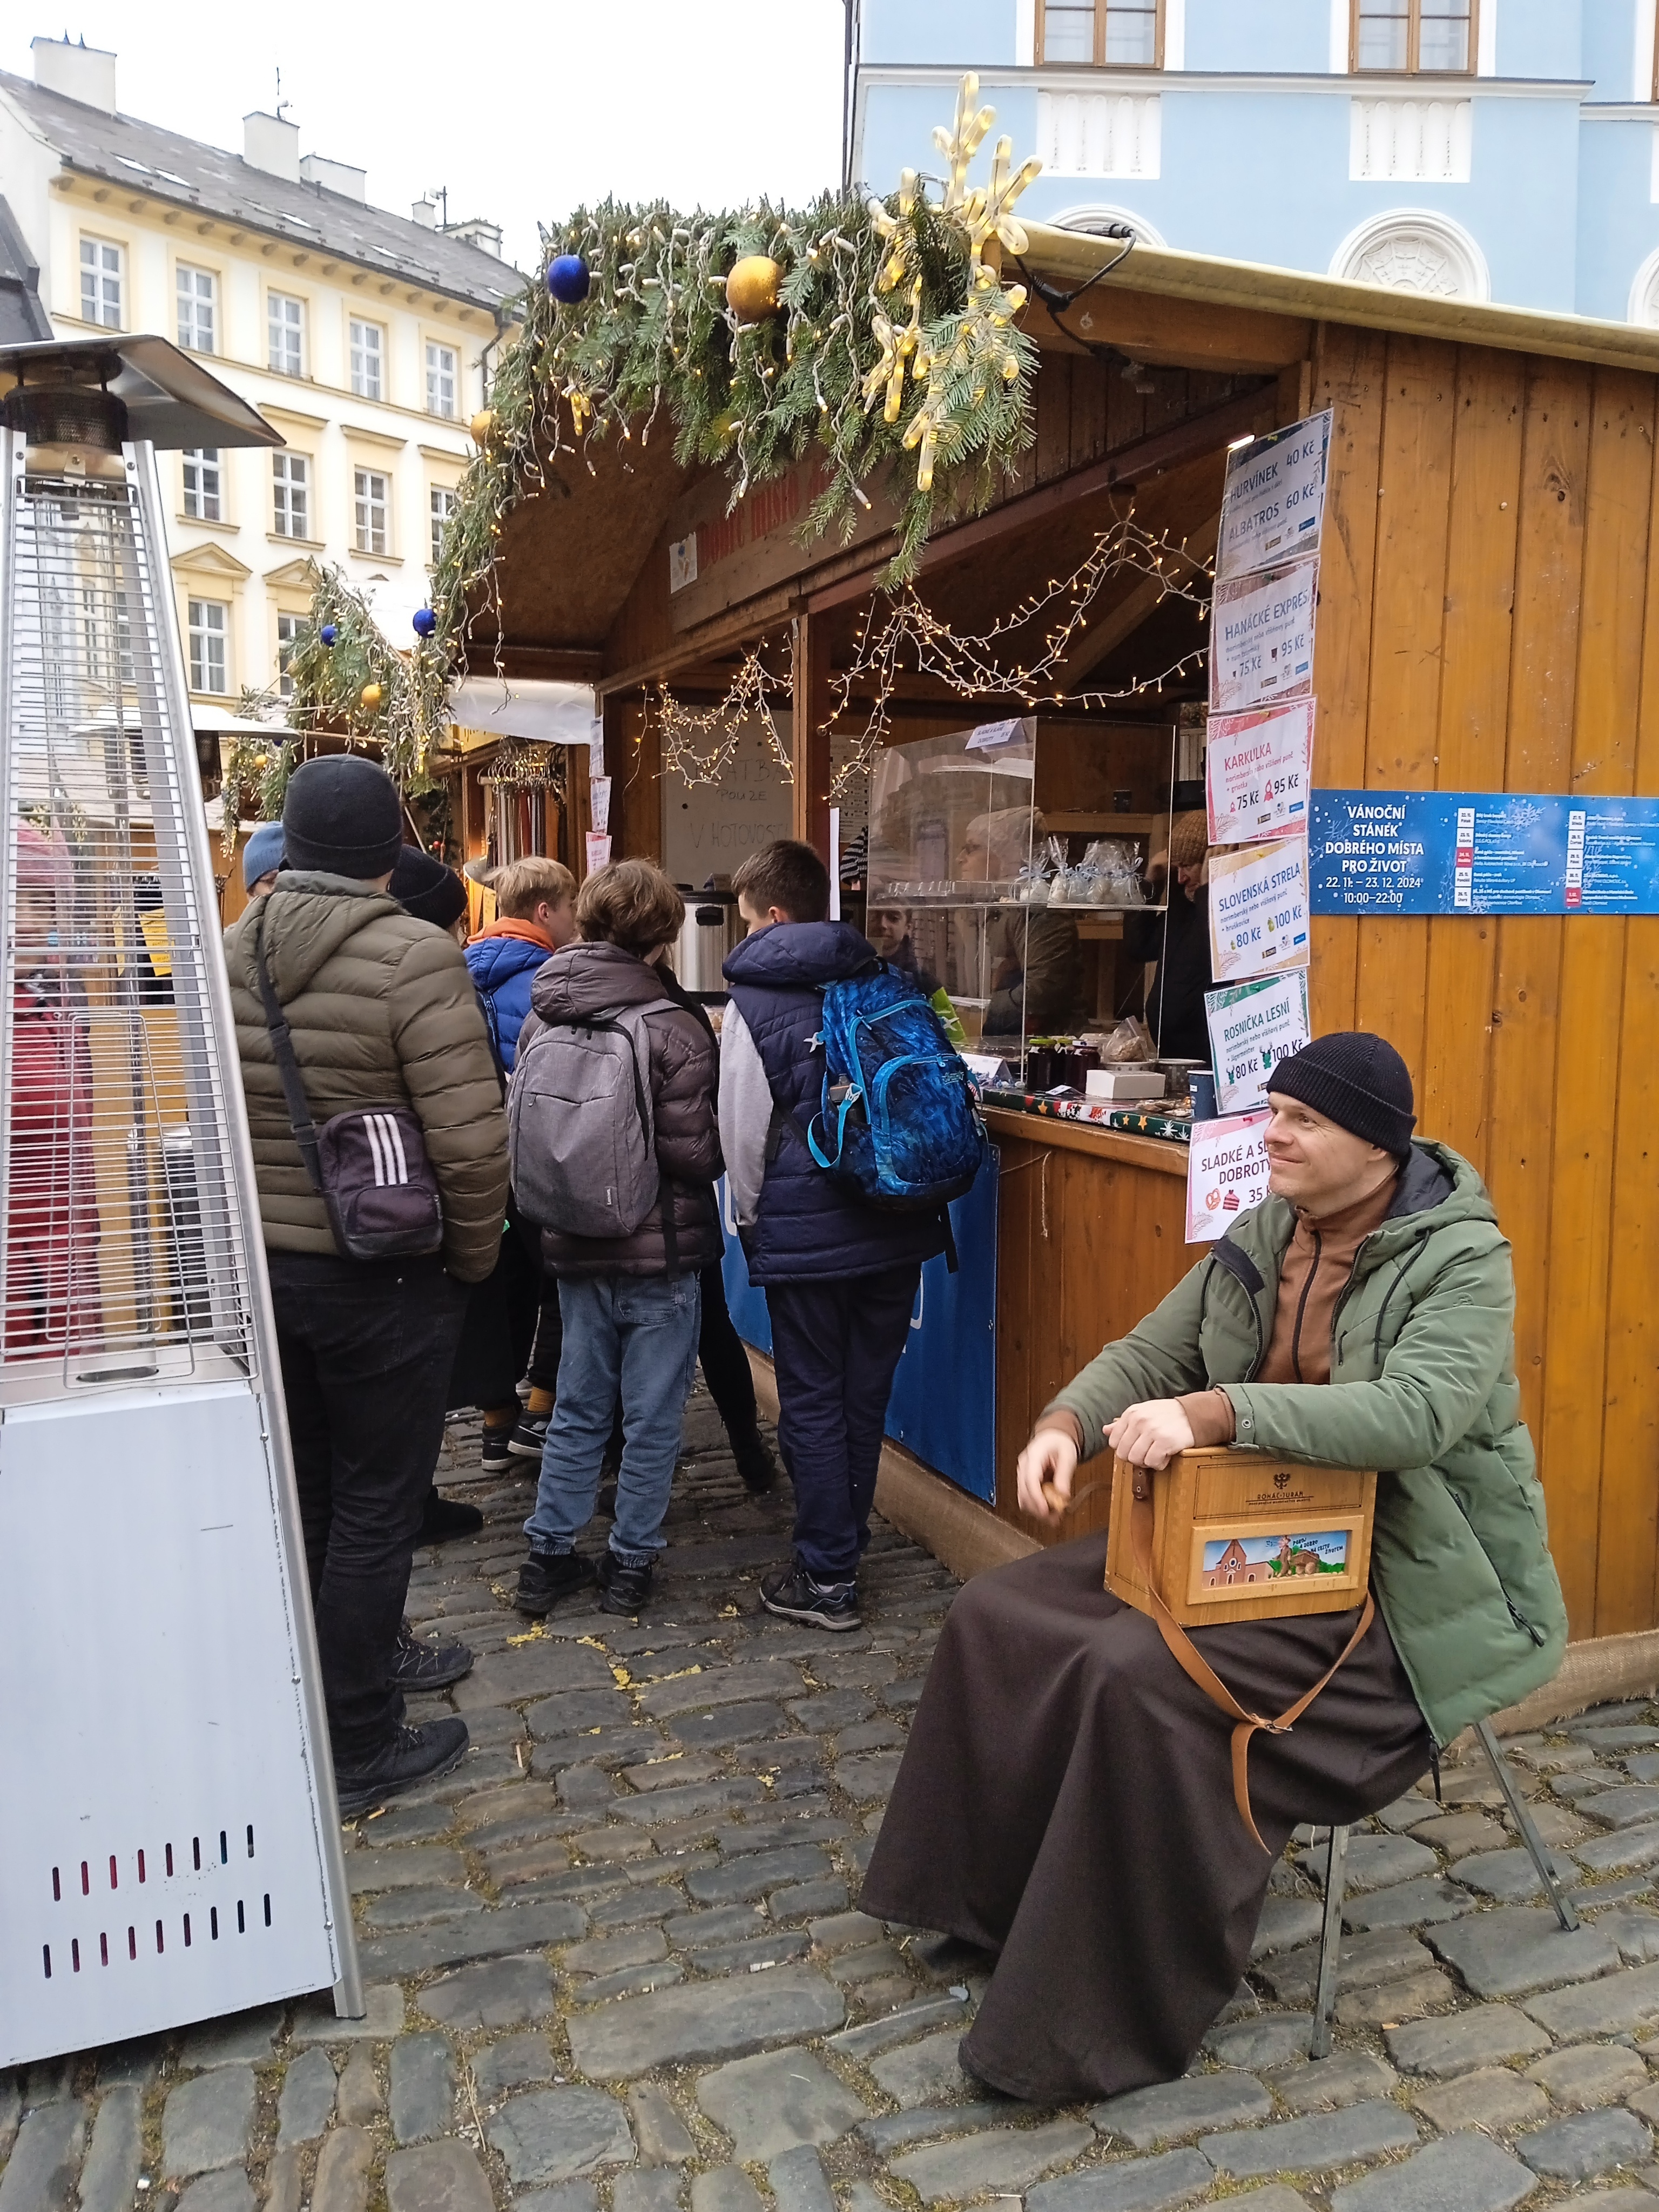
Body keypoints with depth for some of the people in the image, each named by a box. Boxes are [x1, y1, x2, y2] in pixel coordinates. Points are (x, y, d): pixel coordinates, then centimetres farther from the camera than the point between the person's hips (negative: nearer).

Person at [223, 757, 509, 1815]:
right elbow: (470, 1142, -23)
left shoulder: (234, 952, 0)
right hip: (383, 1277, -6)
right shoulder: (415, 956, -19)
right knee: (375, 1510, 7)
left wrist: (264, 1220, 16)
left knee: (310, 1495, 21)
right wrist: (474, 1256, -6)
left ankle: (362, 1657, 43)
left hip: (264, 1264, 7)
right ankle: (359, 1749, 19)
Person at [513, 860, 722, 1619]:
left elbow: (526, 1135, 5)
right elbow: (696, 1154, -18)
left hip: (573, 1246, 5)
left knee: (578, 1408, 18)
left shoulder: (540, 1020, -1)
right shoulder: (672, 1031, -17)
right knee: (652, 1417, 10)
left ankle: (548, 1557, 24)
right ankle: (629, 1565, 19)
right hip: (659, 1250, -5)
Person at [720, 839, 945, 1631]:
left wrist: (753, 1218, 8)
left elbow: (743, 1129, -7)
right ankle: (845, 1546, 30)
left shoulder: (756, 1000, -7)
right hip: (896, 1228, 5)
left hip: (805, 1233, -5)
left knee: (812, 1403, 5)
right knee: (865, 1395, 16)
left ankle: (827, 1578, 11)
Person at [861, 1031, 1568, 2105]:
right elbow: (1152, 1351, 8)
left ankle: (1117, 2022, -11)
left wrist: (1215, 1410, -40)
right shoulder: (1265, 1234, 6)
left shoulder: (1462, 1258, -15)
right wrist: (1067, 1421, -13)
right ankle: (992, 1897, 14)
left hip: (1401, 1583, -8)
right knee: (1001, 1614, -3)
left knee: (1145, 1675, -29)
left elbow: (1415, 1412, -32)